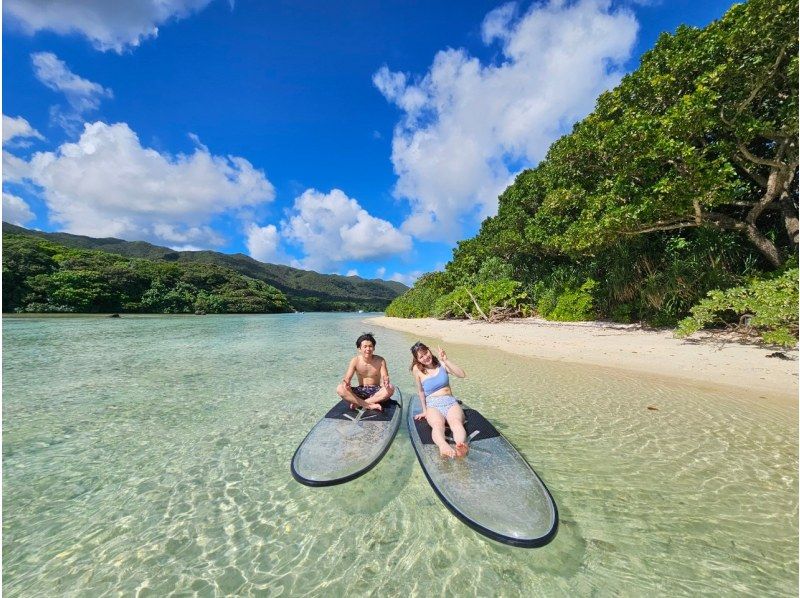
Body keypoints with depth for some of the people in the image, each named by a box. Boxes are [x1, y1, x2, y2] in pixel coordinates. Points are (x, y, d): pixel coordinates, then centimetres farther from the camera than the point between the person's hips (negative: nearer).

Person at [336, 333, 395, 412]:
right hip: (361, 391, 1)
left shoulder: (380, 361, -9)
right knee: (340, 389, -24)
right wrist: (345, 383, -37)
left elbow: (384, 377, -14)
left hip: (376, 391, 0)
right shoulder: (355, 361, -7)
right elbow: (347, 378, -12)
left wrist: (385, 382, -40)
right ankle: (371, 406, -27)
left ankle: (358, 403, -24)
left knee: (391, 388, -32)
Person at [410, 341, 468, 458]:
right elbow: (420, 391, 12)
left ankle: (461, 445, -64)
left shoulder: (441, 363, 4)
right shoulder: (417, 370, 1)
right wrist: (425, 410, 14)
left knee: (456, 422, -35)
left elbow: (462, 375, -6)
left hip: (451, 402, 1)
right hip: (433, 405, -1)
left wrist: (446, 360, -14)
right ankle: (443, 446, -66)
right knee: (437, 424, -37)